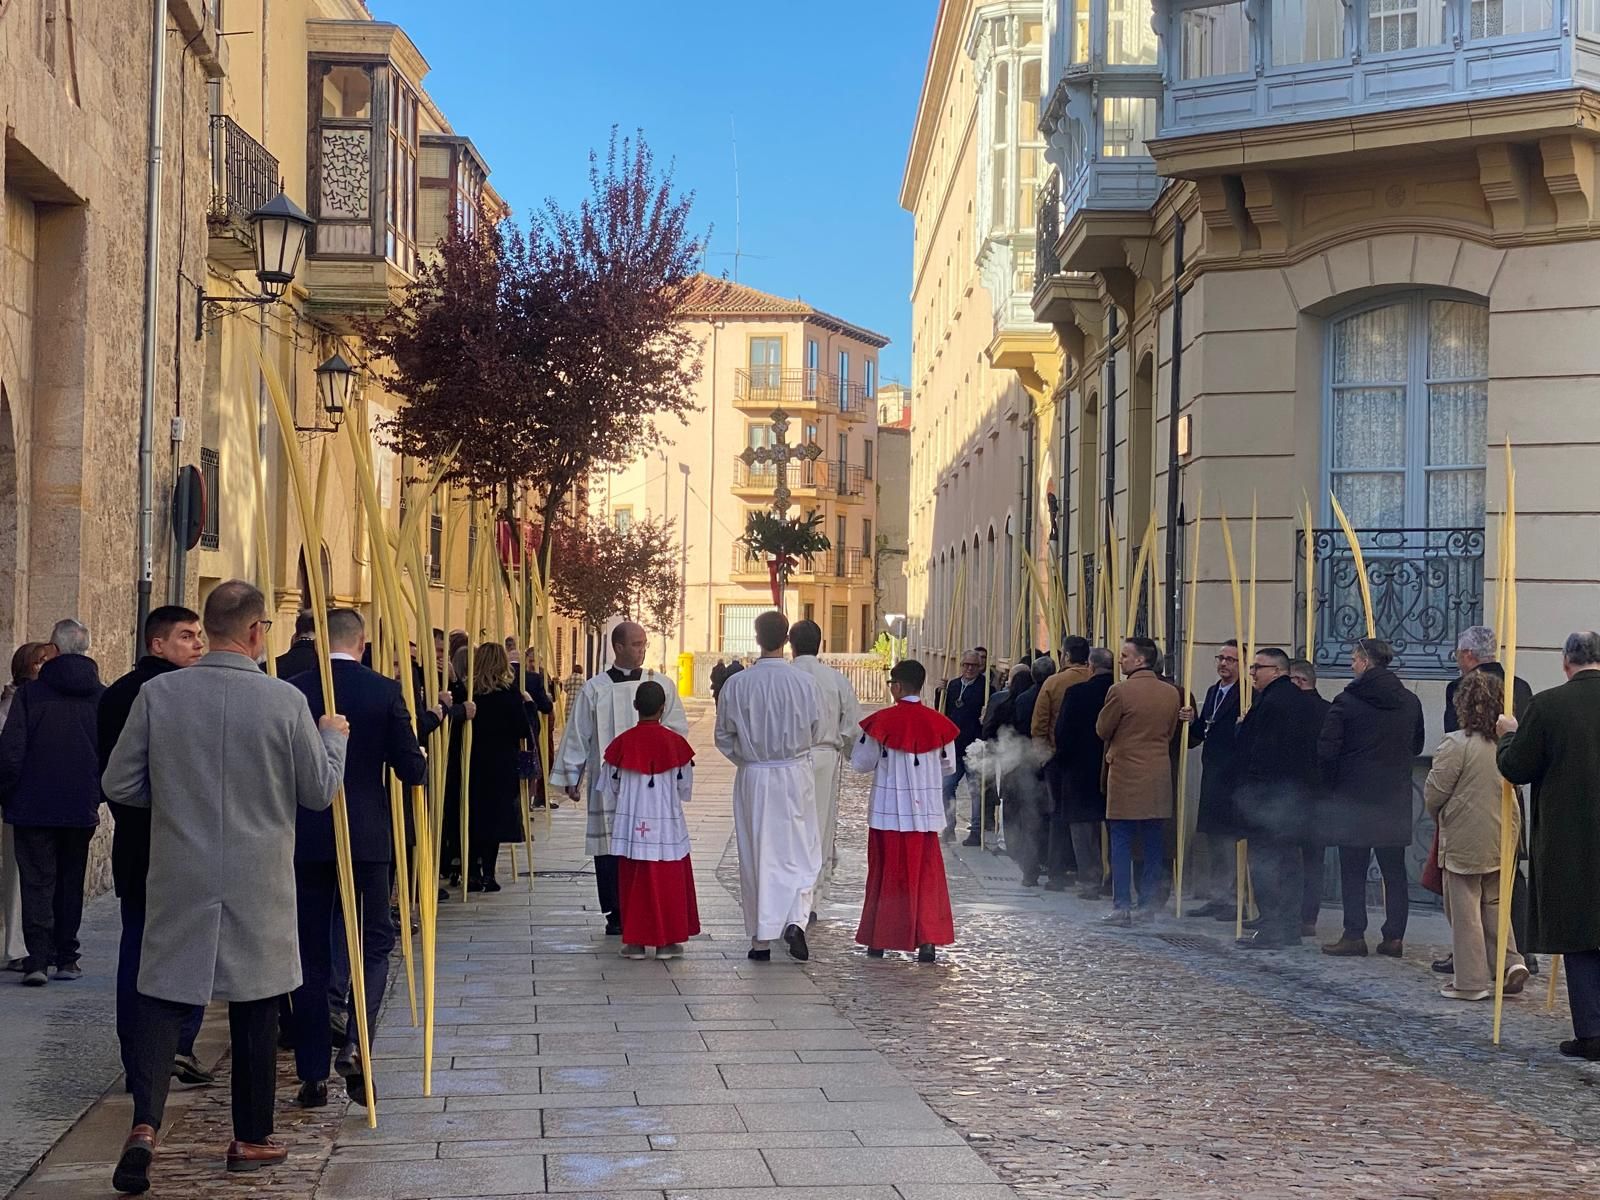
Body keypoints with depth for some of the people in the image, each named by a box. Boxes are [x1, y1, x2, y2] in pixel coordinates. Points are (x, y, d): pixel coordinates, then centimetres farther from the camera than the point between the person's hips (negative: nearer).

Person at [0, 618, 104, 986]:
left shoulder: (31, 692, -7)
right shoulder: (102, 697, 0)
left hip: (34, 807, -3)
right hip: (81, 809, 3)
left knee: (36, 881, 1)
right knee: (71, 883, 14)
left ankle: (39, 958, -11)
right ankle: (66, 958, 16)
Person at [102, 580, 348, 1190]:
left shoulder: (159, 693, -6)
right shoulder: (286, 701, -11)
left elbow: (120, 785, -1)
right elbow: (320, 791, 0)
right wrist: (332, 737, 18)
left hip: (178, 881, 1)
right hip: (258, 886, -1)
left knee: (162, 999, 7)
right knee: (255, 1011, 11)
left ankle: (144, 1124, -12)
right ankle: (251, 1139, 21)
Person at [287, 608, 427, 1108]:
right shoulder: (384, 691, -6)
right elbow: (412, 769, -6)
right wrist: (422, 762, 16)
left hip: (306, 839, 1)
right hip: (367, 837, -1)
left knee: (311, 954, 8)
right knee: (374, 941, 10)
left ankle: (312, 1075, 10)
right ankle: (354, 1044, -11)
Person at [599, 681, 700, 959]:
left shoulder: (622, 743, -5)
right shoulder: (675, 743, -7)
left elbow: (610, 788, 3)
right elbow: (685, 788, 1)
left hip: (631, 824, 1)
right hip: (667, 824, -1)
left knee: (634, 882, 8)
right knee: (668, 882, 8)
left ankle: (635, 942, 9)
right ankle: (667, 941, 10)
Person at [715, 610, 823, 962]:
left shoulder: (736, 685, -9)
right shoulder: (804, 682, -9)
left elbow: (724, 737, 1)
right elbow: (816, 733, 3)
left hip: (752, 777, 0)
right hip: (795, 775, 0)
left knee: (755, 855, 9)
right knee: (800, 853, 11)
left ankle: (761, 938, 12)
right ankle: (796, 920, -9)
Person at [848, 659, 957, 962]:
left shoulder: (882, 721, -11)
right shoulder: (938, 723, -1)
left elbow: (861, 763, -5)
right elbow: (949, 766, 10)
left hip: (889, 809, -2)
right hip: (926, 809, 2)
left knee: (887, 873, 8)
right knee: (926, 873, 7)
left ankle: (879, 939, 14)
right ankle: (928, 939, 0)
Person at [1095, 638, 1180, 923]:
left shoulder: (1120, 691, -13)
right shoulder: (1172, 693, 5)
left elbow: (1102, 730, -3)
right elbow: (1170, 732, 14)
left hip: (1126, 774, -5)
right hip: (1160, 776, 5)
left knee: (1122, 843, -1)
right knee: (1153, 841, 10)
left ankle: (1122, 905, -3)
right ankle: (1148, 902, 14)